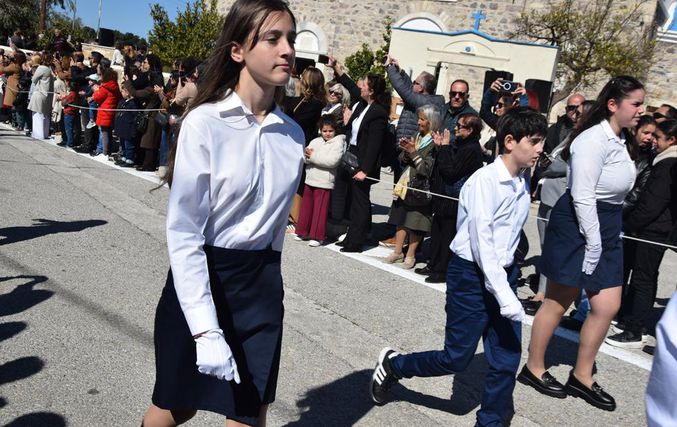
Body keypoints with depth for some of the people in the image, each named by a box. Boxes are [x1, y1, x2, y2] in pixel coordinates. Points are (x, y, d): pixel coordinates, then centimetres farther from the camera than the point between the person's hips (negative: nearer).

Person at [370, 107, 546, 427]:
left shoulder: (523, 184, 5)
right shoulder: (484, 180, -18)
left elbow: (509, 238, 12)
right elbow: (482, 244, -22)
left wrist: (509, 284, 11)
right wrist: (506, 297, -24)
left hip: (503, 274, 7)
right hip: (471, 275, -7)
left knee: (507, 360, 7)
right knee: (457, 358, 3)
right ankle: (392, 365, 26)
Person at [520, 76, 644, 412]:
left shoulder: (619, 139, 11)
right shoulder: (593, 140, -18)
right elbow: (583, 196, -22)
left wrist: (602, 242, 16)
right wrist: (593, 243, -20)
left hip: (605, 228, 9)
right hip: (577, 225, -9)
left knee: (608, 306, 7)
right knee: (558, 302, 4)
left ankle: (581, 377, 23)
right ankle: (533, 369, 23)